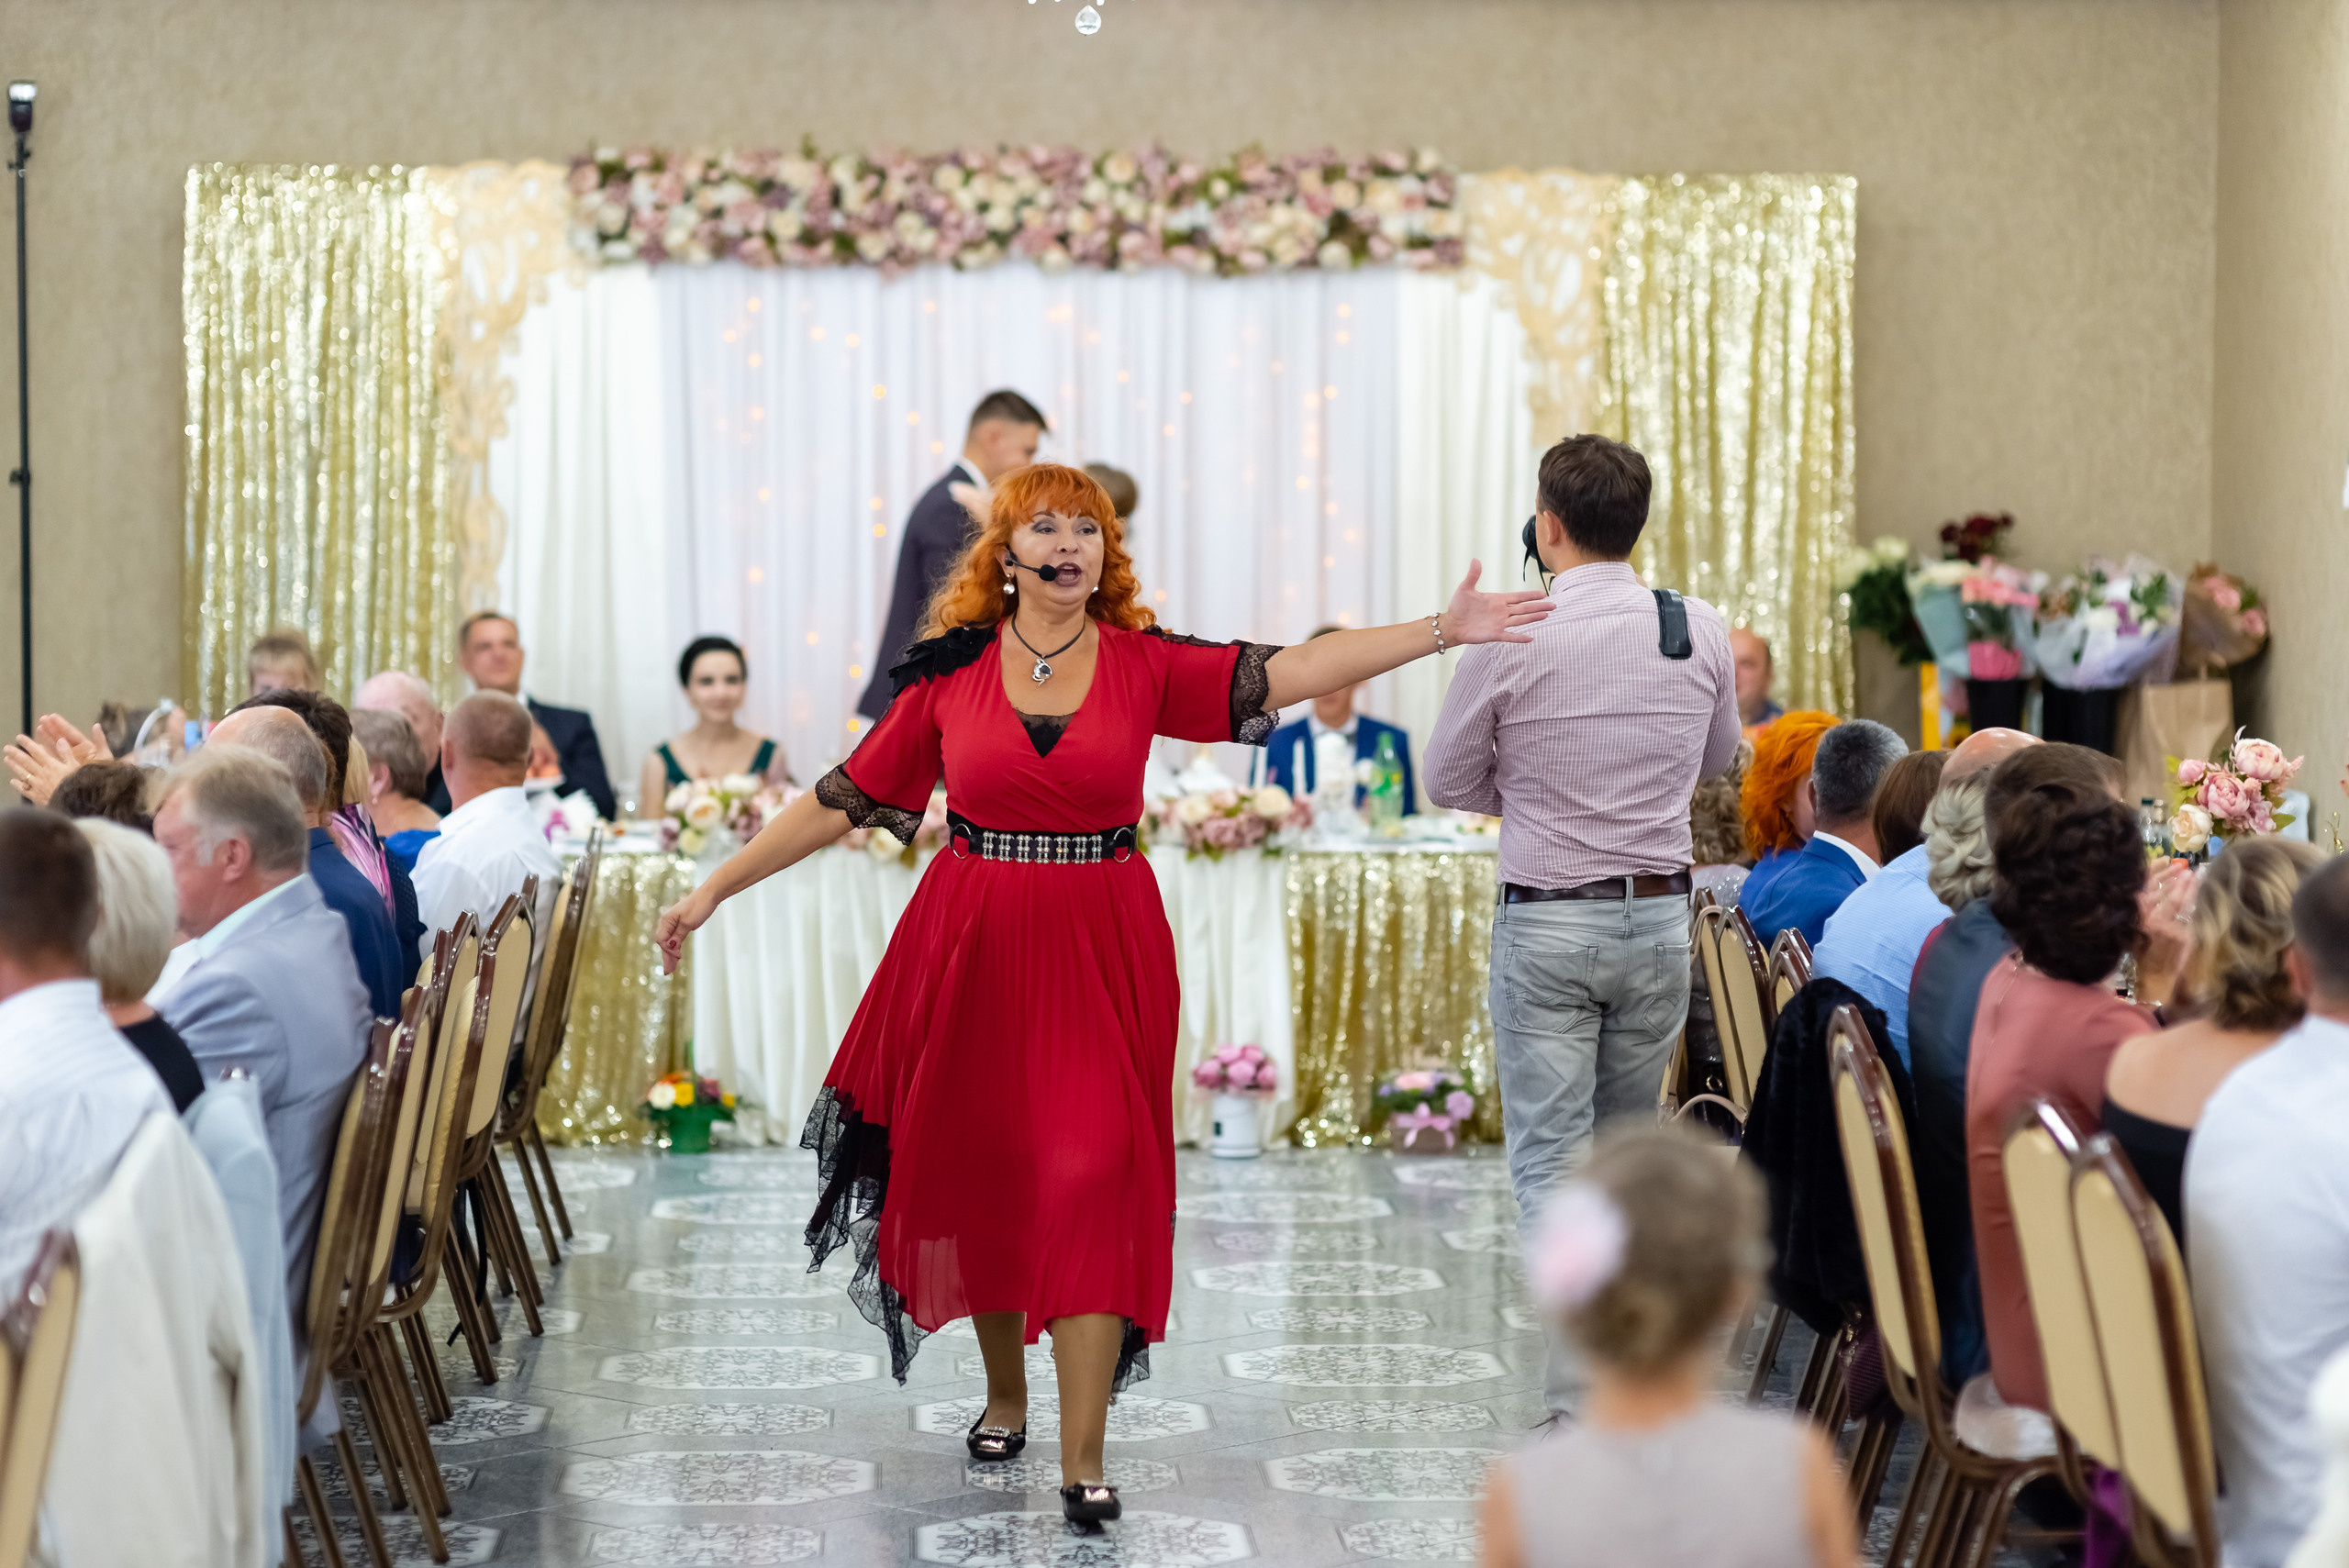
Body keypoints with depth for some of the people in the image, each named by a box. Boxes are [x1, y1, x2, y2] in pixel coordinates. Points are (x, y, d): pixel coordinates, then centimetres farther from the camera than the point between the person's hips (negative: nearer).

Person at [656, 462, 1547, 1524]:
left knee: (1092, 1179, -7)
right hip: (973, 949, 1)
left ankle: (1084, 1458, -4)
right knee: (981, 1171, 9)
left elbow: (1296, 671, -10)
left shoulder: (1146, 665, -1)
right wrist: (716, 887, 5)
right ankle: (1005, 1396, 33)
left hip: (1103, 951, -1)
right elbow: (842, 799, 5)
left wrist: (1442, 631, -19)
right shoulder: (949, 674, 1)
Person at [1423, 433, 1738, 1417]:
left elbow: (1448, 781, 1)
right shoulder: (1700, 631, -1)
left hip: (1545, 922, -4)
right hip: (1659, 914, 4)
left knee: (1550, 1160, 0)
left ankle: (1582, 1398, -9)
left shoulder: (1511, 641, -12)